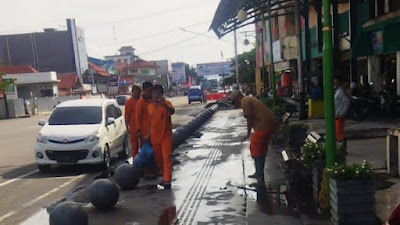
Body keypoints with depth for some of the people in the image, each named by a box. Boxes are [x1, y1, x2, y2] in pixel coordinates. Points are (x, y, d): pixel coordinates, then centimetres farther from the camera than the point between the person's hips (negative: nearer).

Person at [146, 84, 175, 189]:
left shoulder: (166, 103, -10)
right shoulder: (150, 106, 8)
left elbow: (172, 111, -33)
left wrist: (164, 105, -52)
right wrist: (148, 134, 14)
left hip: (165, 136, -6)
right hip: (154, 137, 6)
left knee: (167, 158, -8)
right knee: (158, 159, 13)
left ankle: (167, 181, -8)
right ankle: (165, 177, 29)